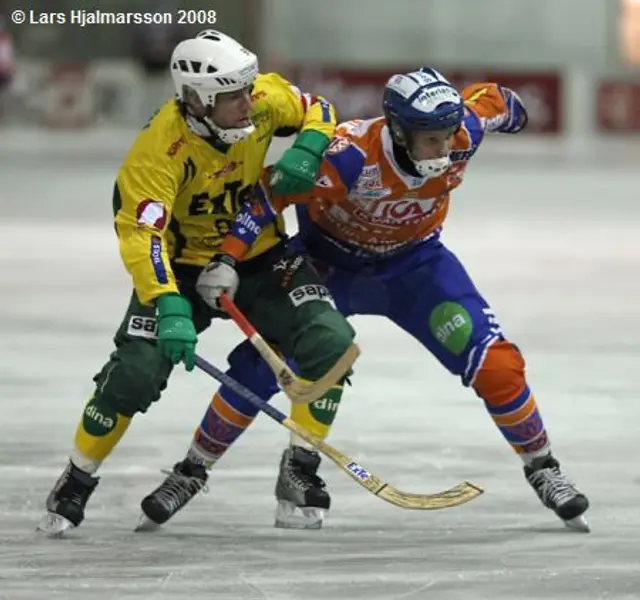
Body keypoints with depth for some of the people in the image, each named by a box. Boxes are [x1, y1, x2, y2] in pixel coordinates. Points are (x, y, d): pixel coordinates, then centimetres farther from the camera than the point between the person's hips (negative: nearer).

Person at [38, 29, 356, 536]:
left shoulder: (265, 98, -18)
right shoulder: (160, 149, -31)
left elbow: (318, 111, 2)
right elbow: (140, 235, -37)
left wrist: (307, 150, -21)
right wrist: (169, 308, -49)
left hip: (257, 255, 4)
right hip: (182, 263, -4)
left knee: (330, 342, -17)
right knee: (136, 371, -18)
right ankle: (76, 484, 6)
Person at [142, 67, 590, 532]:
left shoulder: (463, 133, -26)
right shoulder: (351, 155, -39)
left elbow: (489, 99, -3)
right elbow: (270, 191, -34)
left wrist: (512, 110, 20)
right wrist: (228, 258, -40)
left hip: (414, 260, 3)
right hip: (331, 259, -3)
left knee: (496, 364, -9)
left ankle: (542, 468, 11)